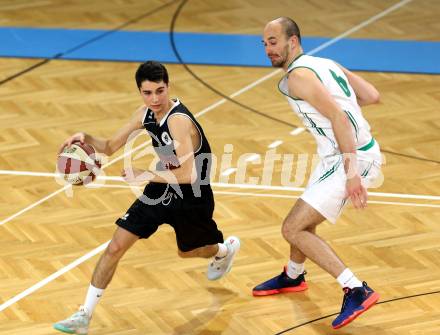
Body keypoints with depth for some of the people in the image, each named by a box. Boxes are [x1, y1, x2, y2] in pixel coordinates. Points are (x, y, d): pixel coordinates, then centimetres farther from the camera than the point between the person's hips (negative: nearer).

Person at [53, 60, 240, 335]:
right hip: (162, 189, 6)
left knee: (188, 251, 22)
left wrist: (146, 175, -35)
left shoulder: (178, 121, -32)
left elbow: (189, 175, -37)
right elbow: (110, 147, 1)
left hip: (191, 199, -6)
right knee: (116, 247, -5)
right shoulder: (146, 114, -9)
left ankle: (226, 248, 59)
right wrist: (86, 138, -18)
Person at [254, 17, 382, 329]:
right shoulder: (326, 63, 13)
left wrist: (351, 173, -29)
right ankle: (293, 277, 51)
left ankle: (357, 291, -13)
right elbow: (372, 96, 10)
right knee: (304, 221, 27)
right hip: (361, 155, 10)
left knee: (293, 228, -9)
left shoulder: (298, 76, -14)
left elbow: (339, 118, -24)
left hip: (352, 160, -10)